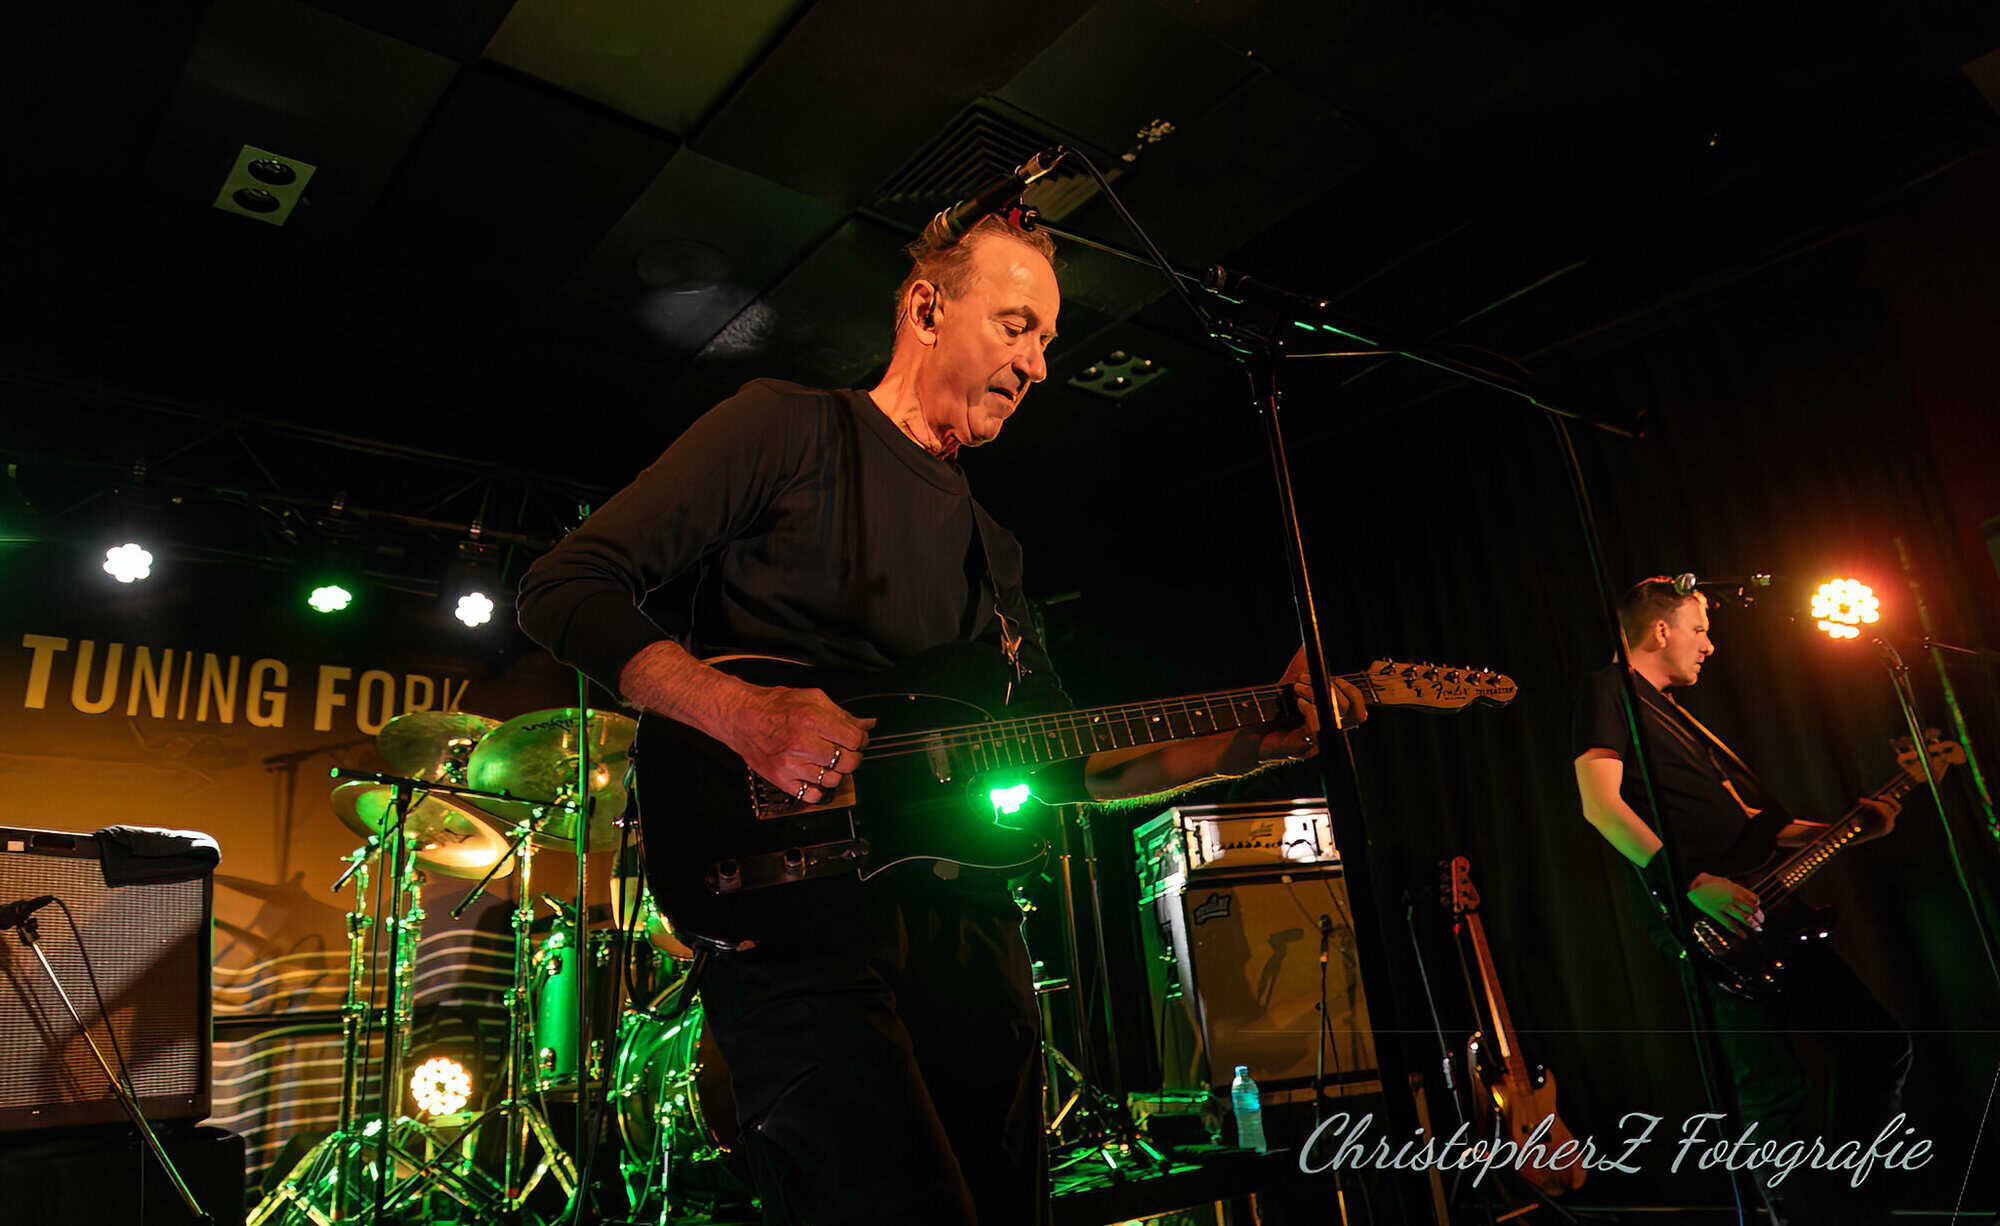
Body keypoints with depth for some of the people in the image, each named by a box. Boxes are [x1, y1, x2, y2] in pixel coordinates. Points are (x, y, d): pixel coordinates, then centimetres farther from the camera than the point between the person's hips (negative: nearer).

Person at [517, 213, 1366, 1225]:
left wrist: (1249, 743, 11)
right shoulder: (789, 427, 3)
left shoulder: (989, 548, 23)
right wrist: (739, 713, -20)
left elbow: (1065, 763, 22)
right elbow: (565, 586, -4)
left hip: (966, 925, 7)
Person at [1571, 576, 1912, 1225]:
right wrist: (1692, 882, -24)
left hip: (1755, 907, 10)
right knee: (1776, 1095, -12)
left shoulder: (1672, 711, 27)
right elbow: (1600, 803, -18)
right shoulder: (1609, 690, -4)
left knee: (1880, 1044, 12)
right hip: (1701, 920, -10)